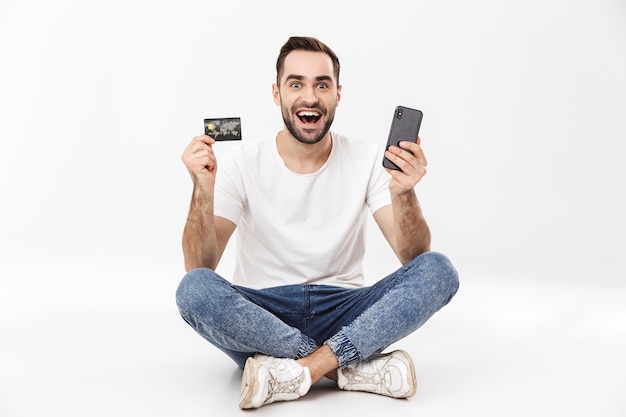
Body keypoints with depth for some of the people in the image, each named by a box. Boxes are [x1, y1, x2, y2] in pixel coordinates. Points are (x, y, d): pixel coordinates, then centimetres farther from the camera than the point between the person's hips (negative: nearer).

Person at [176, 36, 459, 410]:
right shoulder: (243, 164, -3)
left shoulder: (367, 160, -1)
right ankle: (355, 368, -23)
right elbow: (200, 267, -11)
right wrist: (203, 191, -27)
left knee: (438, 271, -22)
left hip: (342, 315, 1)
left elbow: (414, 257, -10)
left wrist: (402, 194, -29)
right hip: (259, 315, 0)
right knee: (194, 289, -31)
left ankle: (298, 371, -25)